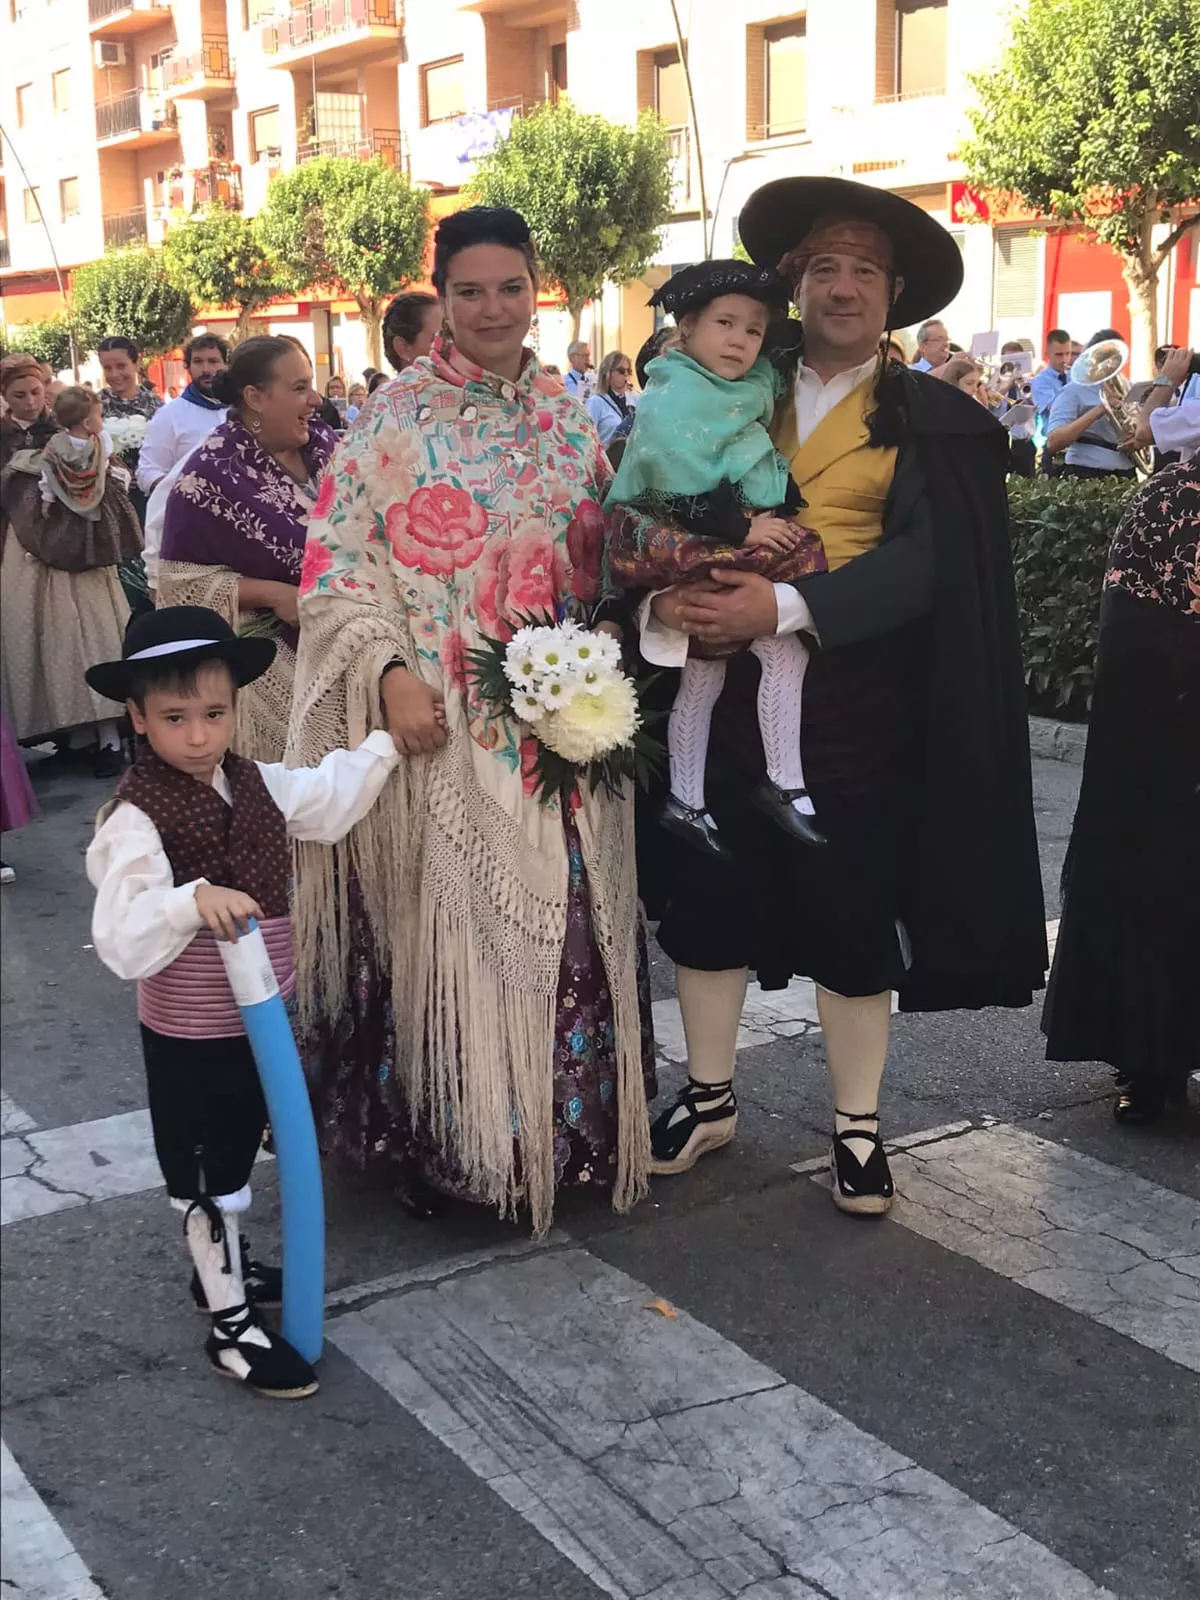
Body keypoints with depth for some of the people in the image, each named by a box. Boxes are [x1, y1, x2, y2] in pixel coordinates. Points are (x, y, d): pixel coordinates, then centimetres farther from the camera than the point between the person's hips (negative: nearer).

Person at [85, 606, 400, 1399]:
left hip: (255, 1018, 7)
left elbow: (330, 799, 17)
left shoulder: (255, 783, -3)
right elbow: (122, 942, -32)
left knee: (236, 1159, 25)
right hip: (188, 1035, -7)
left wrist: (387, 742, 16)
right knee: (206, 1175, 7)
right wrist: (193, 901, -45)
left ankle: (223, 1266, 46)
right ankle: (234, 1327, 20)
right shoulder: (137, 819, -25)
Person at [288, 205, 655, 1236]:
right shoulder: (398, 417, -2)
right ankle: (448, 1144, 18)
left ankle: (569, 1131, 26)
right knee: (448, 921, 1)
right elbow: (339, 564, -6)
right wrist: (391, 672, -18)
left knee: (567, 923, 9)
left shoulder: (571, 420, 11)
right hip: (441, 728, -4)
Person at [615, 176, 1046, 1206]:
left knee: (853, 911, 5)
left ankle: (858, 1125, 21)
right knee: (708, 895, 10)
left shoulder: (934, 421, 2)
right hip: (724, 688, 3)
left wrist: (785, 606, -22)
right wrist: (669, 594, -18)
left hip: (853, 703, -3)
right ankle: (709, 1095, 28)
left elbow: (929, 560, -10)